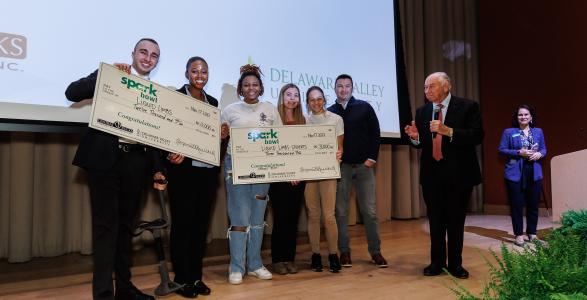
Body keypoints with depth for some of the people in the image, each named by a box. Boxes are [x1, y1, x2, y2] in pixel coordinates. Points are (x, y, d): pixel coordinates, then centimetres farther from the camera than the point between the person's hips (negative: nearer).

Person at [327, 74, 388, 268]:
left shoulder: (364, 107, 4)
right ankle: (344, 251, 13)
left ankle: (375, 251, 13)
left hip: (364, 164, 0)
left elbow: (375, 132, 3)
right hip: (341, 165, 1)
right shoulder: (330, 112, 6)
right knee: (341, 211, 3)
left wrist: (372, 157, -5)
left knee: (369, 210, 3)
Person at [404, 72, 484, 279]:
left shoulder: (467, 107, -5)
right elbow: (422, 143, 10)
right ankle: (437, 262, 22)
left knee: (456, 221, 8)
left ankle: (455, 263, 22)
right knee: (435, 221, 11)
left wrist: (448, 131, -26)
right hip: (431, 174, 3)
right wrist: (415, 137, -12)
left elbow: (477, 136, -15)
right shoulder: (422, 111, 7)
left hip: (458, 173, -3)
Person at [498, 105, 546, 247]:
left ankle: (532, 233, 22)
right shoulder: (509, 132, 0)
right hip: (515, 174, -3)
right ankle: (519, 235, 9)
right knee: (517, 205, 0)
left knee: (533, 205, 8)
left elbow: (543, 149, 15)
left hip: (534, 174, 3)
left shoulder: (538, 132, 11)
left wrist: (539, 154, -8)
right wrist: (519, 153, -15)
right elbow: (501, 150, -3)